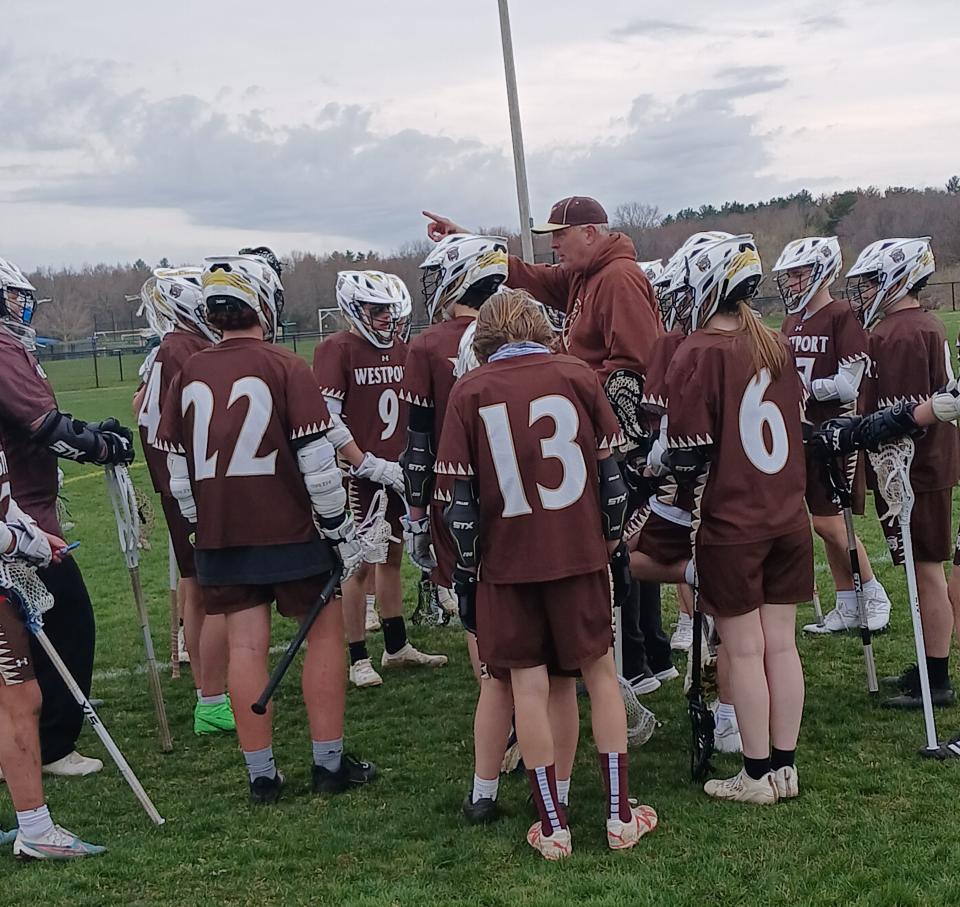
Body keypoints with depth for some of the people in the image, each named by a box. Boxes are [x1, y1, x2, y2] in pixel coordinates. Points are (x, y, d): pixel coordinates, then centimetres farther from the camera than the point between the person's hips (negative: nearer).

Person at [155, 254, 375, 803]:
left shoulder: (188, 375, 4)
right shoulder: (285, 368, -10)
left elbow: (179, 474, 9)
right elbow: (318, 464, -12)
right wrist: (342, 533, -3)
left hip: (220, 536, 4)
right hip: (288, 532, -4)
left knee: (246, 647, 8)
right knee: (326, 634, 9)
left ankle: (262, 775, 16)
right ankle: (330, 763, 14)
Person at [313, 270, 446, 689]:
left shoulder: (400, 349, 10)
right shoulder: (336, 350, -10)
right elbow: (327, 420, -16)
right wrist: (370, 465, -17)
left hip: (396, 472, 7)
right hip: (359, 474, -7)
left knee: (392, 557, 16)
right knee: (360, 564, 0)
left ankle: (397, 646, 27)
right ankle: (357, 658, 9)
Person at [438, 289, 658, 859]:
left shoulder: (470, 391, -3)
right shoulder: (577, 375, -1)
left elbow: (463, 495, -3)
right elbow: (608, 469, 1)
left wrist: (465, 568, 6)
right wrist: (614, 536, 13)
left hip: (508, 560, -1)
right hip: (580, 553, 1)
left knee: (529, 684, 7)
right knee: (600, 672, 12)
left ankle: (552, 826, 13)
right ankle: (620, 816, 17)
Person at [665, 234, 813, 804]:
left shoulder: (698, 354, -13)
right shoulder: (778, 346, 7)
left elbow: (690, 452, -14)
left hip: (730, 526, -6)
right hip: (789, 517, 6)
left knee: (744, 650, 3)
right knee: (782, 644, 11)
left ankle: (758, 775, 12)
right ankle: (786, 767, 20)